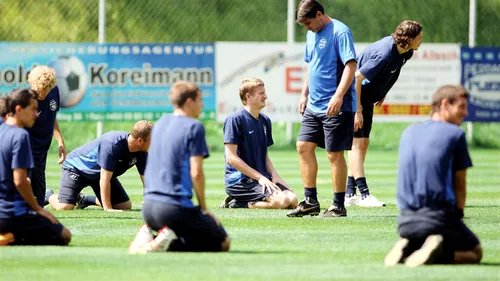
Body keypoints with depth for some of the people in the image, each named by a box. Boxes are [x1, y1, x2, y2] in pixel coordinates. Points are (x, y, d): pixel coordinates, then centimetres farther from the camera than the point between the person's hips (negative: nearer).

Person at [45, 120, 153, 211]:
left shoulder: (141, 153, -16)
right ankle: (48, 196, 13)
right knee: (65, 206, -24)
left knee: (126, 206, 2)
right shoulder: (112, 144, -38)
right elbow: (105, 178, -36)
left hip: (97, 173, 7)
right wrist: (108, 208, -36)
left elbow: (146, 179, -12)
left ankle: (83, 199, 19)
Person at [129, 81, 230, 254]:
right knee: (223, 243, 5)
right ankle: (170, 243, -17)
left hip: (148, 207, 8)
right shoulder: (194, 127, -8)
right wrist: (203, 208, -2)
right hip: (175, 206, -8)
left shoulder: (161, 123, 16)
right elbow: (196, 173, -13)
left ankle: (147, 235, 0)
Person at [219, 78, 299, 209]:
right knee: (282, 200, -26)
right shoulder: (235, 119, -9)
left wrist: (274, 176, 1)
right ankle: (236, 204, -9)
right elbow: (231, 158, -14)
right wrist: (260, 177, -16)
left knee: (293, 200, -11)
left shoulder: (265, 121, 16)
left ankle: (240, 203, 1)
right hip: (239, 181, -9)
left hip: (262, 178, 9)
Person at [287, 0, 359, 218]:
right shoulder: (312, 34, 14)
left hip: (336, 107, -9)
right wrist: (304, 94, 18)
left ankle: (339, 206, 4)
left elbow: (351, 65, -20)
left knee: (334, 154, -4)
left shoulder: (340, 32, -13)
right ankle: (311, 202, 12)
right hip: (314, 105, 9)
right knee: (304, 146, 5)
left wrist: (338, 96, -27)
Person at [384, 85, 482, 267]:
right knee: (475, 252, 13)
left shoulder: (409, 132, 16)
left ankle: (407, 248, 0)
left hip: (406, 221, 6)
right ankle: (440, 253, -16)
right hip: (440, 217, -6)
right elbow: (459, 185, 0)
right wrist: (458, 216, 12)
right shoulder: (456, 134, -2)